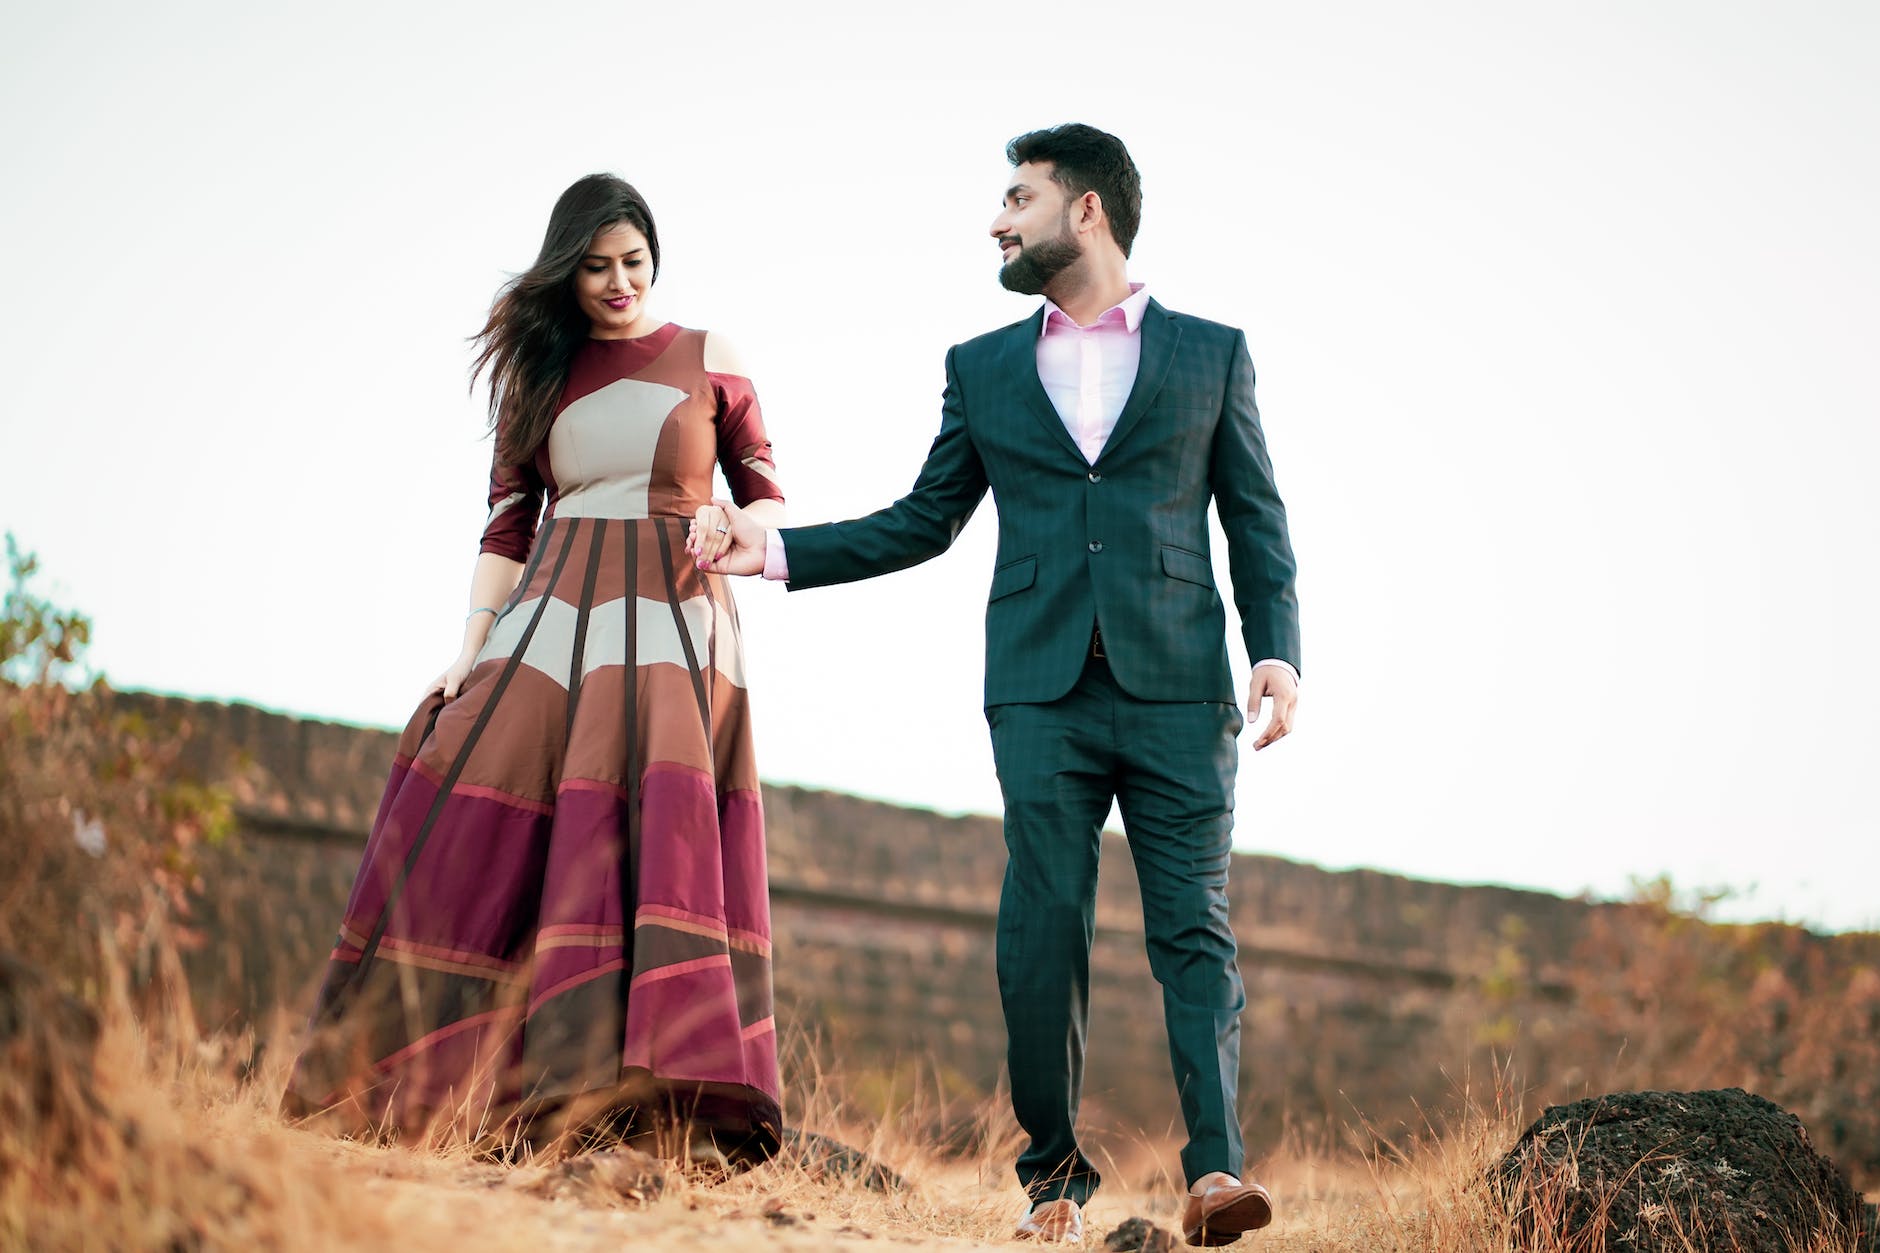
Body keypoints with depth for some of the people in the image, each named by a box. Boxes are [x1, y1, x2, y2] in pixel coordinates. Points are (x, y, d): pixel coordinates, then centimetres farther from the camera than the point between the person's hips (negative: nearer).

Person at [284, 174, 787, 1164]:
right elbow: (508, 522, 12)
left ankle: (651, 1092, -18)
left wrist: (734, 529, -12)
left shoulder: (706, 360, 8)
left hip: (671, 619, -2)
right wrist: (470, 652, 3)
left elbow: (766, 495, 11)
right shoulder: (538, 370, 13)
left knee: (662, 824, -17)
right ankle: (412, 1078, -1)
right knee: (482, 820, -9)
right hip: (551, 617, 2)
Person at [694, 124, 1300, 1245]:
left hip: (1178, 691, -1)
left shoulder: (1211, 354, 10)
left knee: (1195, 928, -8)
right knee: (1042, 930, -4)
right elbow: (923, 524, 19)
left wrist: (1278, 652, -5)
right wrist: (774, 550, 10)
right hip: (1042, 695, 2)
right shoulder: (983, 368, 17)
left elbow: (1259, 526, 9)